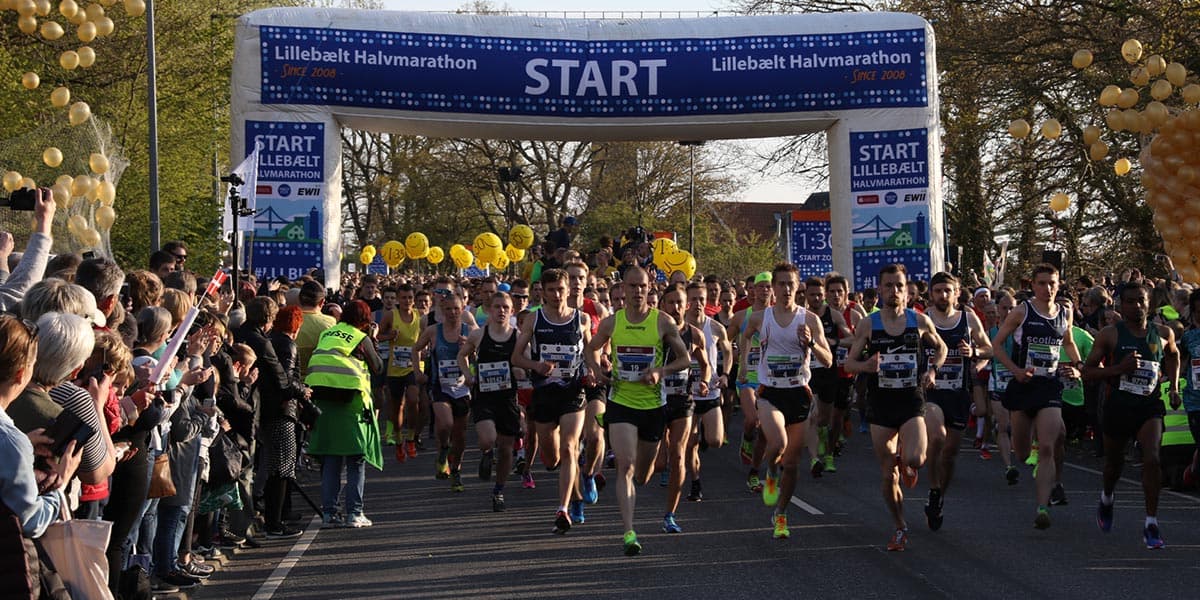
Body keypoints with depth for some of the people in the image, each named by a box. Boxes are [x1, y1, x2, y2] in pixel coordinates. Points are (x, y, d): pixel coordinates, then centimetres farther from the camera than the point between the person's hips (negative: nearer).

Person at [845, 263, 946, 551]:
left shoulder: (920, 321, 1)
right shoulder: (868, 325, -1)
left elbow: (941, 348, 17)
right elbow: (849, 362, 4)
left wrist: (932, 369, -2)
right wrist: (866, 366, -18)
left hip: (911, 400, -1)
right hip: (880, 402, 1)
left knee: (914, 459, -23)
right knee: (888, 474, 4)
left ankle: (906, 462, 15)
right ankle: (900, 528, 22)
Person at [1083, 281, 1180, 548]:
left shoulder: (1163, 334, 4)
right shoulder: (1110, 334, -5)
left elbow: (1173, 356, 26)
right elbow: (1088, 371, -4)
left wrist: (1173, 387, 14)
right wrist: (1118, 368, -19)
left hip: (1149, 406, 0)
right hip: (1118, 405, 0)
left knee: (1151, 459, -20)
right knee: (1114, 462, 16)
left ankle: (1151, 524, -12)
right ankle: (1106, 499, 51)